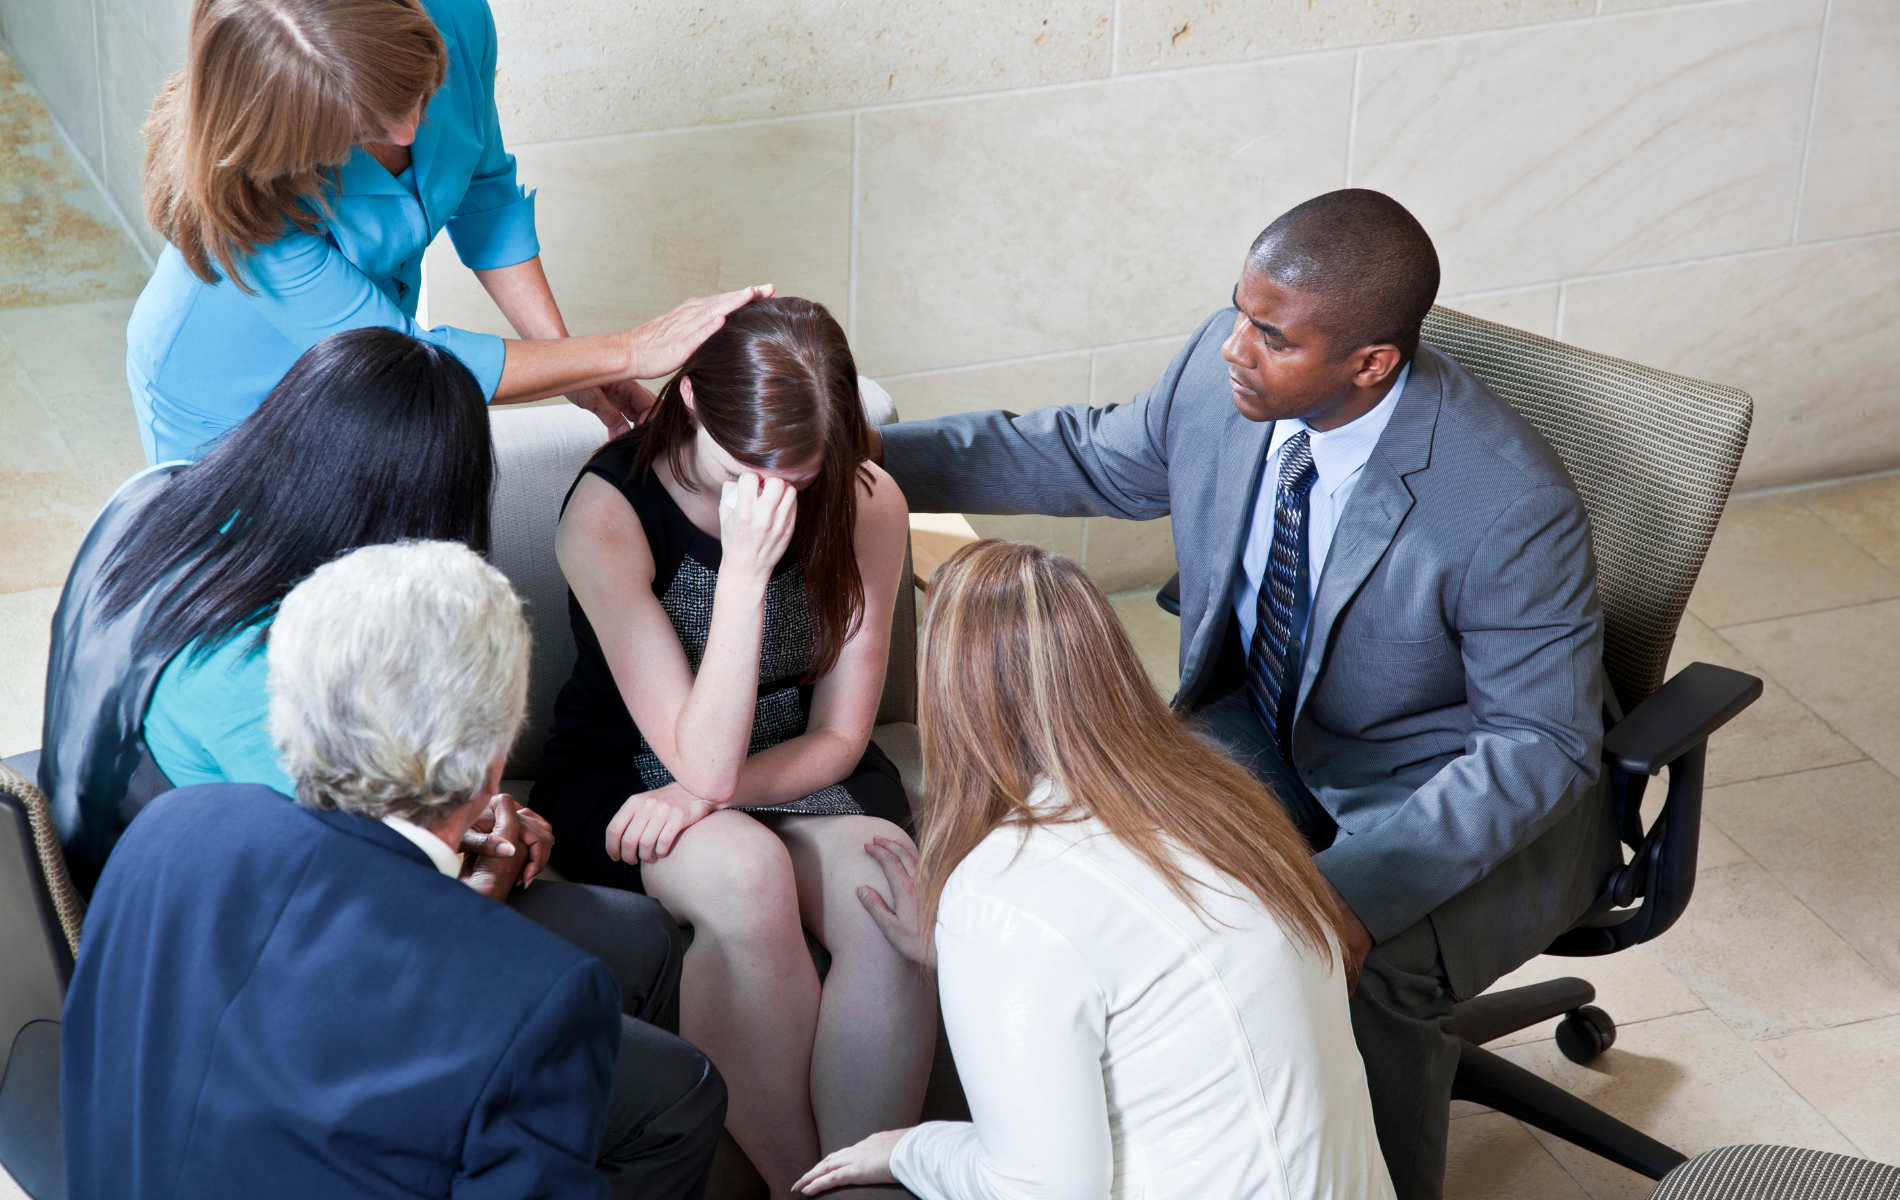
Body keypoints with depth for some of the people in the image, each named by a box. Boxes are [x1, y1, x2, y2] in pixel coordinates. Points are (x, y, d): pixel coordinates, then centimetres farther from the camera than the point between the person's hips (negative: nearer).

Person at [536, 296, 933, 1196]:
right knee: (748, 874, -37)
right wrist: (747, 566, -32)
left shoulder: (867, 505, -10)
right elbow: (700, 756, -24)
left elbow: (839, 736, -3)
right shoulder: (606, 513, -21)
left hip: (802, 773, 3)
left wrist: (710, 793, -20)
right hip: (628, 776, -3)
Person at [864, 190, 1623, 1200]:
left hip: (1469, 795, -5)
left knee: (1361, 969, -32)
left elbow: (1538, 744, -23)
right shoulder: (1219, 368, -13)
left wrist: (1360, 888, -36)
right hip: (1265, 734, 6)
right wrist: (872, 457, 0)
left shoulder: (1511, 506, -30)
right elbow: (1093, 459, 7)